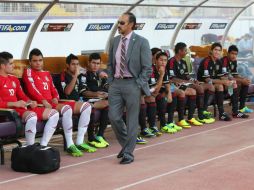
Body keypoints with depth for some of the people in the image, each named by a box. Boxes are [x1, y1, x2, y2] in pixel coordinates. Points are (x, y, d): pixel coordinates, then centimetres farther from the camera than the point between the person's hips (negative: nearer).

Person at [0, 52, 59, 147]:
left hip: (23, 108, 9)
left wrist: (30, 102, 1)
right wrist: (15, 104, -20)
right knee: (32, 116, -40)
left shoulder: (14, 79, 22)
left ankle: (43, 145, -7)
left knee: (54, 113, -1)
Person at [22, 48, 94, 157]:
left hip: (53, 103, 8)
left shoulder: (47, 74, 26)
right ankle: (70, 145, -32)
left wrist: (55, 98, -1)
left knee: (86, 106, -3)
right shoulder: (28, 72, 5)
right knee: (66, 108, -37)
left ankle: (79, 143, -8)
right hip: (41, 105, -8)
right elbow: (32, 89, -9)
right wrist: (44, 102, -22)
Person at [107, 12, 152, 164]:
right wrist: (111, 81, 8)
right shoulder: (115, 41, 9)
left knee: (132, 120, 0)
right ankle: (126, 144, 25)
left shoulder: (141, 42, -7)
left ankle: (128, 153, 9)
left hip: (132, 84, -5)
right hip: (116, 83, 5)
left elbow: (147, 68, -7)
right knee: (114, 117, 2)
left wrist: (138, 85, -12)